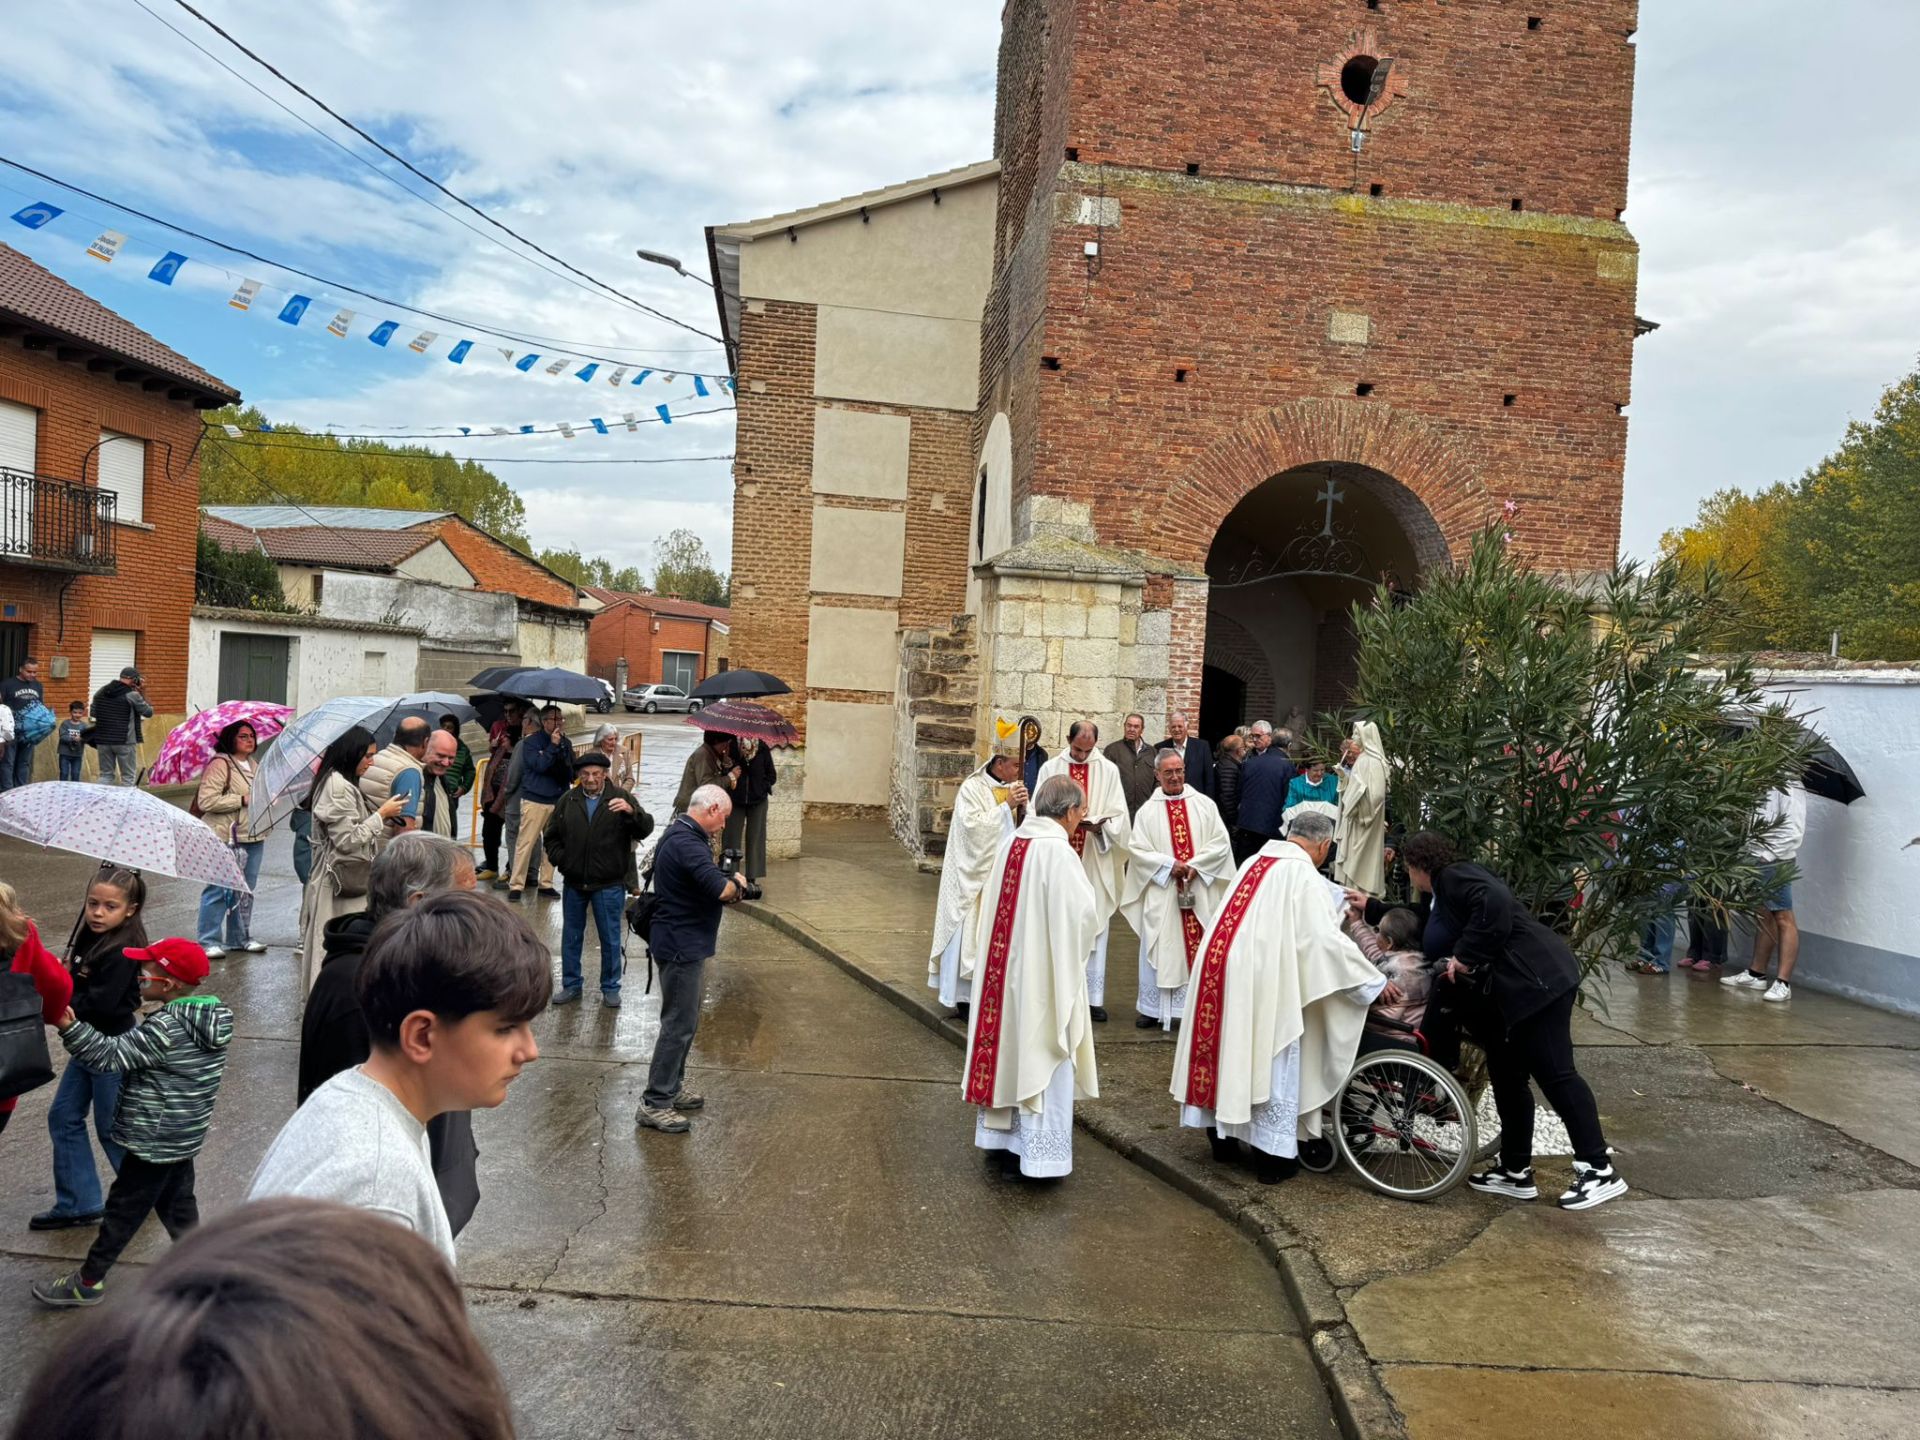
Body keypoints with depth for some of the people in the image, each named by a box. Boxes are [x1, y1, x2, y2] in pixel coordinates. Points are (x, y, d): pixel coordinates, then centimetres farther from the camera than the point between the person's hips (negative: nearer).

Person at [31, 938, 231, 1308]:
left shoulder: (165, 1028, -26)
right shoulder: (211, 1019, -1)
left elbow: (111, 1055, -26)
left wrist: (69, 1026, -34)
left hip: (155, 1141, -8)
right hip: (184, 1136, 8)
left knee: (123, 1209, 8)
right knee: (177, 1204, 21)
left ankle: (88, 1282, 23)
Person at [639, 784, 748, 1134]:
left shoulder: (680, 835, 12)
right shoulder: (687, 842, -23)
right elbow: (719, 889, -32)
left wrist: (728, 885, 2)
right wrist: (737, 883, -11)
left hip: (682, 943, 11)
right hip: (681, 944, -11)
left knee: (684, 1020, 20)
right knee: (679, 1023, -4)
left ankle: (673, 1088, 32)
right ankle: (654, 1105, 2)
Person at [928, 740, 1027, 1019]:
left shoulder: (1013, 789, 9)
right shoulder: (972, 788, -10)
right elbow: (973, 827, -20)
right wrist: (1005, 806, -21)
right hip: (976, 874, -6)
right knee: (971, 934, -2)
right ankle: (964, 999, 5)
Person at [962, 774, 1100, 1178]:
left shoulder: (1014, 844, 3)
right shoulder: (1058, 851, -19)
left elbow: (994, 905, 10)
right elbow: (1083, 914, -21)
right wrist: (1074, 943, -1)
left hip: (1006, 964, 7)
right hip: (1045, 969, -7)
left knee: (1008, 1045, 18)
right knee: (1042, 1054, 3)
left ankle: (1000, 1130, 32)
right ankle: (1041, 1152, 10)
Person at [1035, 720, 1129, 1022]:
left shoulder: (1109, 771, 3)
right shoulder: (1050, 768, 4)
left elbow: (1119, 816, 0)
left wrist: (1099, 825, -19)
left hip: (1095, 865, 0)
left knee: (1095, 931, 1)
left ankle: (1094, 997, 7)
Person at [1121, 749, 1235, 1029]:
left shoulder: (1204, 804, 4)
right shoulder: (1147, 811, 4)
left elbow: (1221, 842, 0)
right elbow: (1136, 848, -2)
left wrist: (1195, 865, -12)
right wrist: (1169, 864, -13)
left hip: (1199, 891, 0)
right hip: (1162, 893, 0)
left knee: (1199, 947, 3)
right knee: (1160, 948, 4)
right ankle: (1153, 1008, 13)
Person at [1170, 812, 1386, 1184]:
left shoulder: (1255, 861, 11)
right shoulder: (1304, 875, -11)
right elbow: (1327, 939, -14)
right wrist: (1374, 980, -4)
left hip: (1220, 967, 7)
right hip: (1260, 980, -7)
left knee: (1227, 1049, 18)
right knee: (1271, 1062, 6)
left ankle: (1223, 1139, 31)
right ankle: (1273, 1157, 14)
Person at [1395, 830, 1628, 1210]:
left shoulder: (1453, 877, -8)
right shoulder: (1445, 892, 22)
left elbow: (1496, 903, -27)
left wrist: (1466, 957, -22)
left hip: (1535, 980, -11)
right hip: (1510, 992, 11)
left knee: (1554, 1074, -10)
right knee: (1508, 1080, 12)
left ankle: (1599, 1171, -6)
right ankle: (1516, 1172, 18)